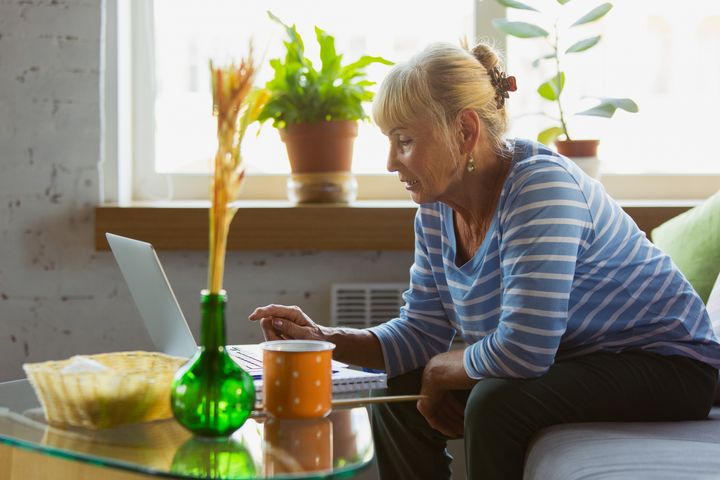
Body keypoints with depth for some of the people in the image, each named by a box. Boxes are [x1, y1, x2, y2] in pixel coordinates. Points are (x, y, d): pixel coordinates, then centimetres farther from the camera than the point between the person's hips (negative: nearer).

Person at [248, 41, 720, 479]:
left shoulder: (540, 188, -28)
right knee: (398, 396, 4)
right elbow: (421, 332, 4)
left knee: (496, 402, -31)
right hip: (566, 364, 9)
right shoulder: (437, 210, -2)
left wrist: (439, 370, -15)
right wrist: (324, 339, -10)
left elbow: (520, 352, -33)